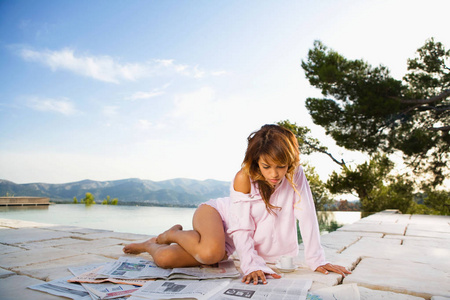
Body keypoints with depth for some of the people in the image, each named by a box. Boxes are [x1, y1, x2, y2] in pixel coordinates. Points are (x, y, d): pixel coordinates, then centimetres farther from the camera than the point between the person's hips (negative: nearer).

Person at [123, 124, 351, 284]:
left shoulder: (296, 175, -16)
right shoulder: (244, 177, -25)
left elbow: (307, 217, -14)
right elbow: (241, 228, -24)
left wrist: (316, 261, -15)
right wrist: (253, 265, -32)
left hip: (228, 241, 3)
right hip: (215, 212, -3)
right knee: (211, 253, -38)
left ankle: (152, 245, 23)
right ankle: (173, 234, -1)